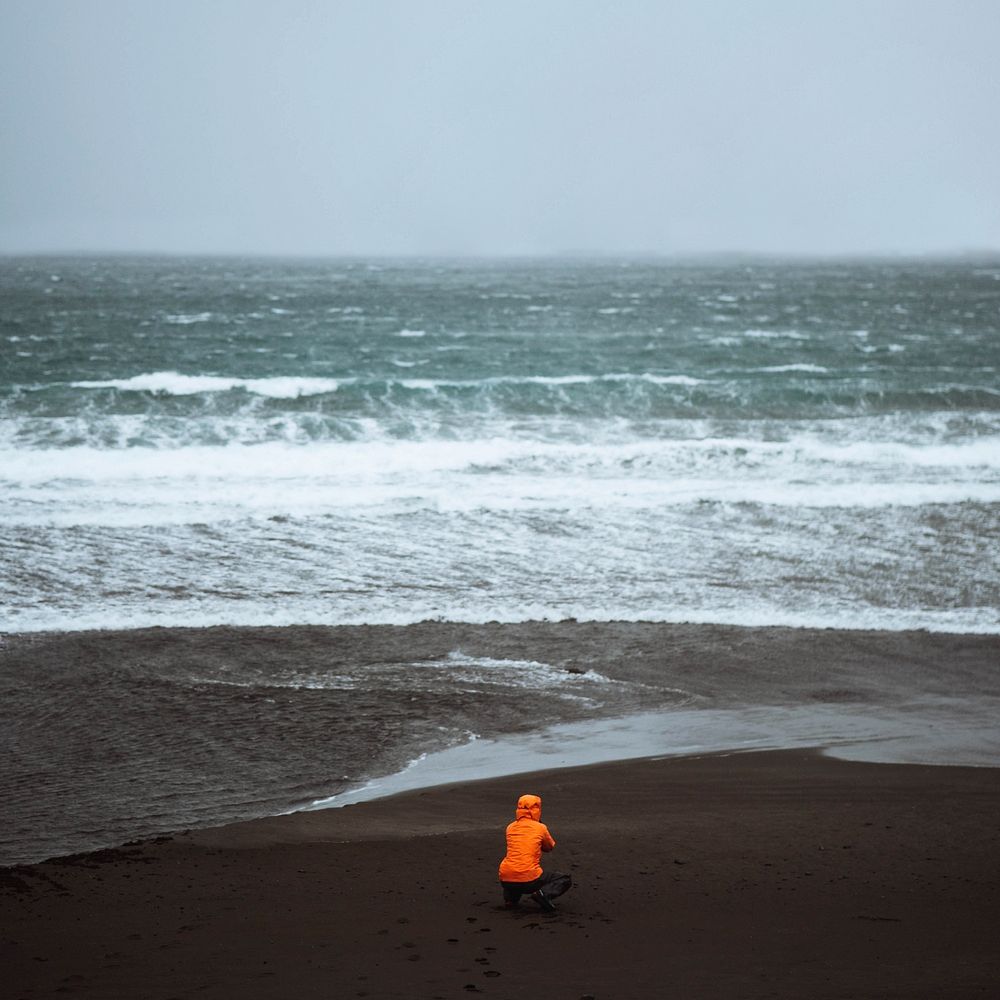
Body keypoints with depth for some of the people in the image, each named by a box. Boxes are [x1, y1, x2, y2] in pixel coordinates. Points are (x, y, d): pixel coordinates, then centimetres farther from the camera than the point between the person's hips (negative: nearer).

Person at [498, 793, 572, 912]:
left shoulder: (510, 827, 11)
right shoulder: (540, 827, 1)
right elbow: (550, 847, 19)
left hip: (506, 881, 4)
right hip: (530, 881, -4)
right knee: (566, 880, 14)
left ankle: (510, 898, 16)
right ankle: (544, 893, -12)